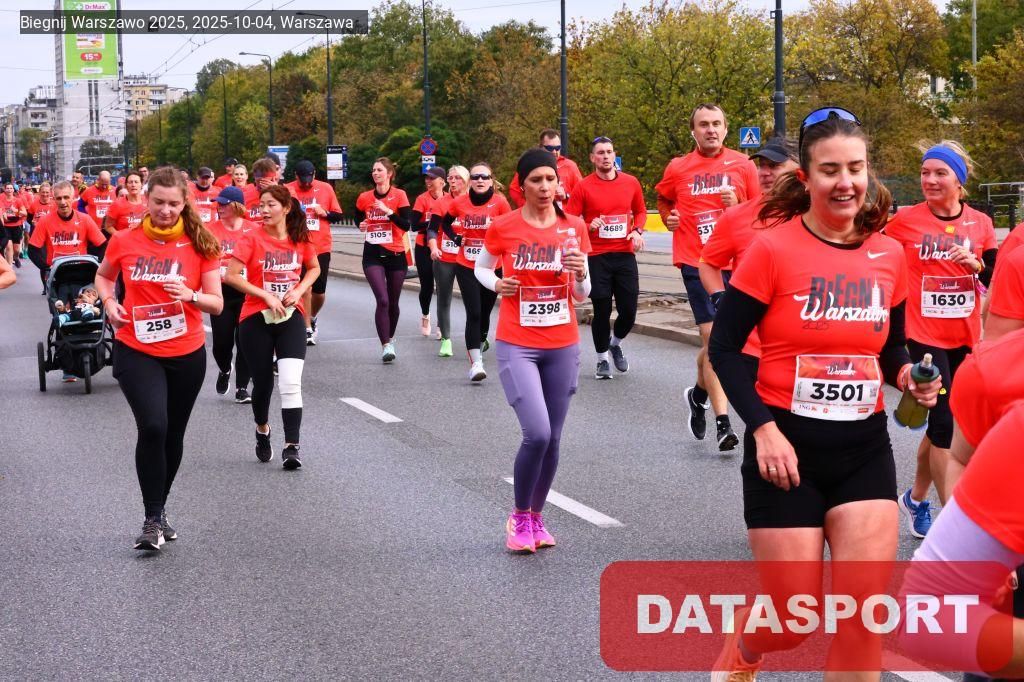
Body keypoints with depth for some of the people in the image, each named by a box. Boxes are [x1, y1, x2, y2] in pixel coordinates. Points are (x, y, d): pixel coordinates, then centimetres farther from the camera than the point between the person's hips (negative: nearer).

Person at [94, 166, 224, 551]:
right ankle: (153, 519, -8)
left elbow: (217, 304, -3)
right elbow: (103, 276, 16)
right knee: (152, 427, -19)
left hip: (187, 354, 2)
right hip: (137, 352, -2)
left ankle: (160, 510, 33)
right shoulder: (124, 242, -4)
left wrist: (191, 296, -22)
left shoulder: (199, 244, -6)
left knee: (173, 434, 13)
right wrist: (109, 302, -3)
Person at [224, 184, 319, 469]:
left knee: (291, 382, -13)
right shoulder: (252, 238, -8)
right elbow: (232, 275, -11)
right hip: (257, 319, -1)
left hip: (291, 318, 1)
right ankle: (263, 431, 38)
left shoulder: (300, 240, 0)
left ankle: (291, 447, -10)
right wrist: (266, 295, -17)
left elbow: (314, 268, 17)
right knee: (263, 383, 9)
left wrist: (299, 290, -2)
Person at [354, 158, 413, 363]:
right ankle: (386, 346, -14)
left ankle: (390, 338, 35)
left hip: (395, 255, 0)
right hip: (373, 255, 0)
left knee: (393, 302, 11)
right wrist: (362, 225, 0)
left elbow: (406, 225, -13)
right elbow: (358, 219, 22)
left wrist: (388, 211, -23)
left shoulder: (399, 195, -5)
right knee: (382, 300, -15)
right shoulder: (364, 198, 3)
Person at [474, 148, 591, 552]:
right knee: (537, 434, -15)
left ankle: (537, 518, 25)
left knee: (552, 438, 7)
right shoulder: (503, 228, -5)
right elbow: (480, 267, 13)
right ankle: (519, 517, 6)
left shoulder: (574, 228, 1)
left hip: (563, 346, 3)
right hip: (517, 346, -3)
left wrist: (580, 274, -14)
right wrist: (497, 284, -8)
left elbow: (582, 296, 8)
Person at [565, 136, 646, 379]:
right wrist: (589, 227, -19)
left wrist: (637, 230, 1)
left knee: (628, 311, 0)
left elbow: (641, 211, 19)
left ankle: (616, 344, 31)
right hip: (596, 257, -2)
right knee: (602, 311, 1)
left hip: (625, 255, 2)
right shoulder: (583, 187, -3)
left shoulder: (631, 183, 5)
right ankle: (602, 359, 19)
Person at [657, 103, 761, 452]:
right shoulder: (678, 168, 3)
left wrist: (737, 206, -12)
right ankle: (722, 421, -10)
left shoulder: (743, 165, 3)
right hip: (696, 263, -2)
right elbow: (664, 199, 23)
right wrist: (669, 217, 4)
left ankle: (699, 393, 40)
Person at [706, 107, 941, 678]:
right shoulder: (773, 250, -11)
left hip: (865, 448, 4)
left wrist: (907, 375, -5)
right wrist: (763, 429, -16)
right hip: (787, 445, -4)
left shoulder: (890, 254, 3)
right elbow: (725, 348, -7)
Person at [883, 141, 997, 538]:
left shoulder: (980, 224, 3)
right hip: (924, 337, -4)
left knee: (943, 424, 13)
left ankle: (916, 499, 33)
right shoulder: (905, 221, -6)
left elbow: (996, 281, 9)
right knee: (944, 423, -8)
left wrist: (977, 265, -10)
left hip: (965, 338, 4)